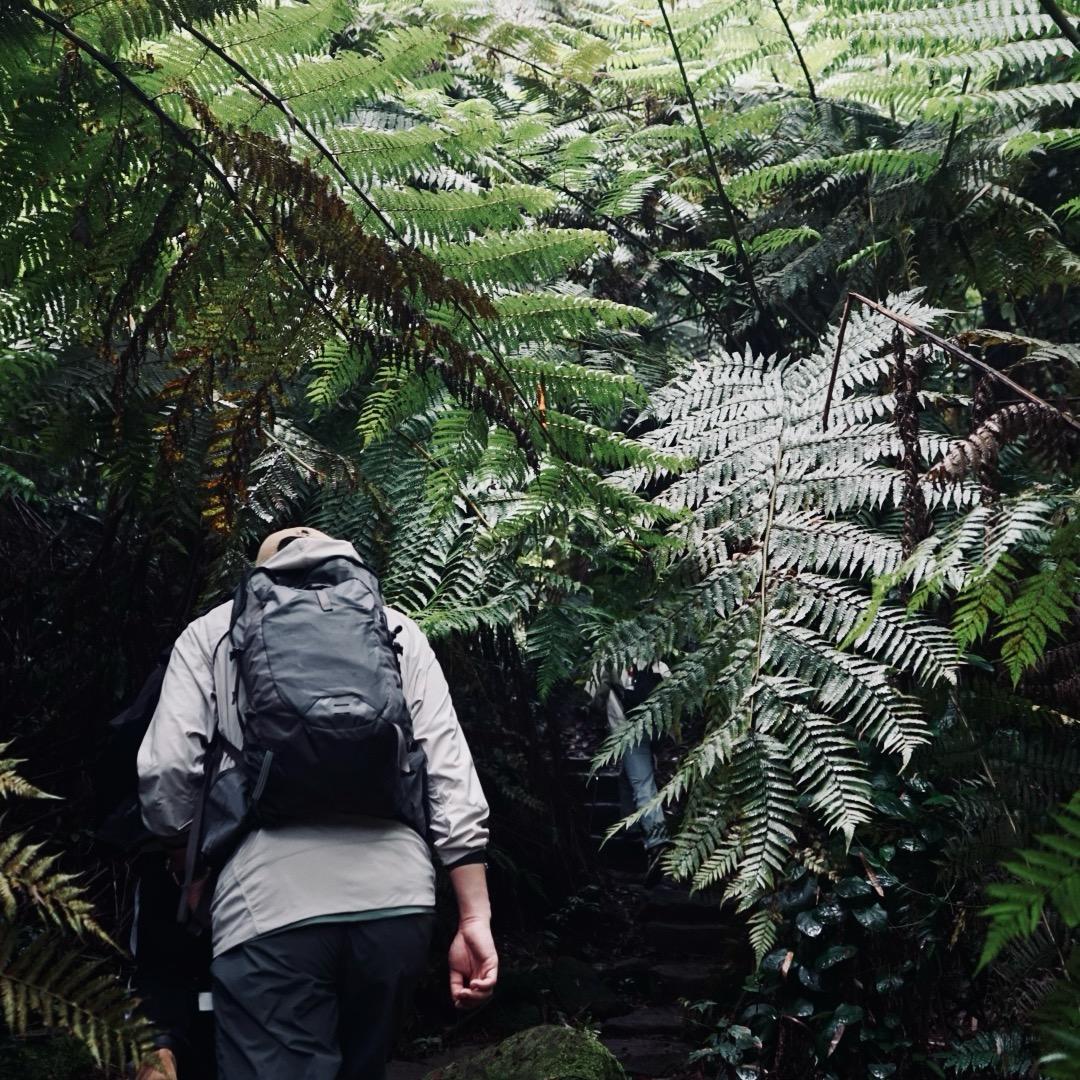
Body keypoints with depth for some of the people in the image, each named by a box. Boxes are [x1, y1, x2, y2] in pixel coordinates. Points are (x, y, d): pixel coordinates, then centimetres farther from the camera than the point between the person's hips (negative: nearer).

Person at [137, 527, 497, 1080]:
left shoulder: (212, 631, 16)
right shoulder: (396, 629, 19)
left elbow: (167, 768, 2)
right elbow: (450, 773, 8)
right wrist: (474, 917, 6)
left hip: (270, 906, -3)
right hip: (395, 900, 3)